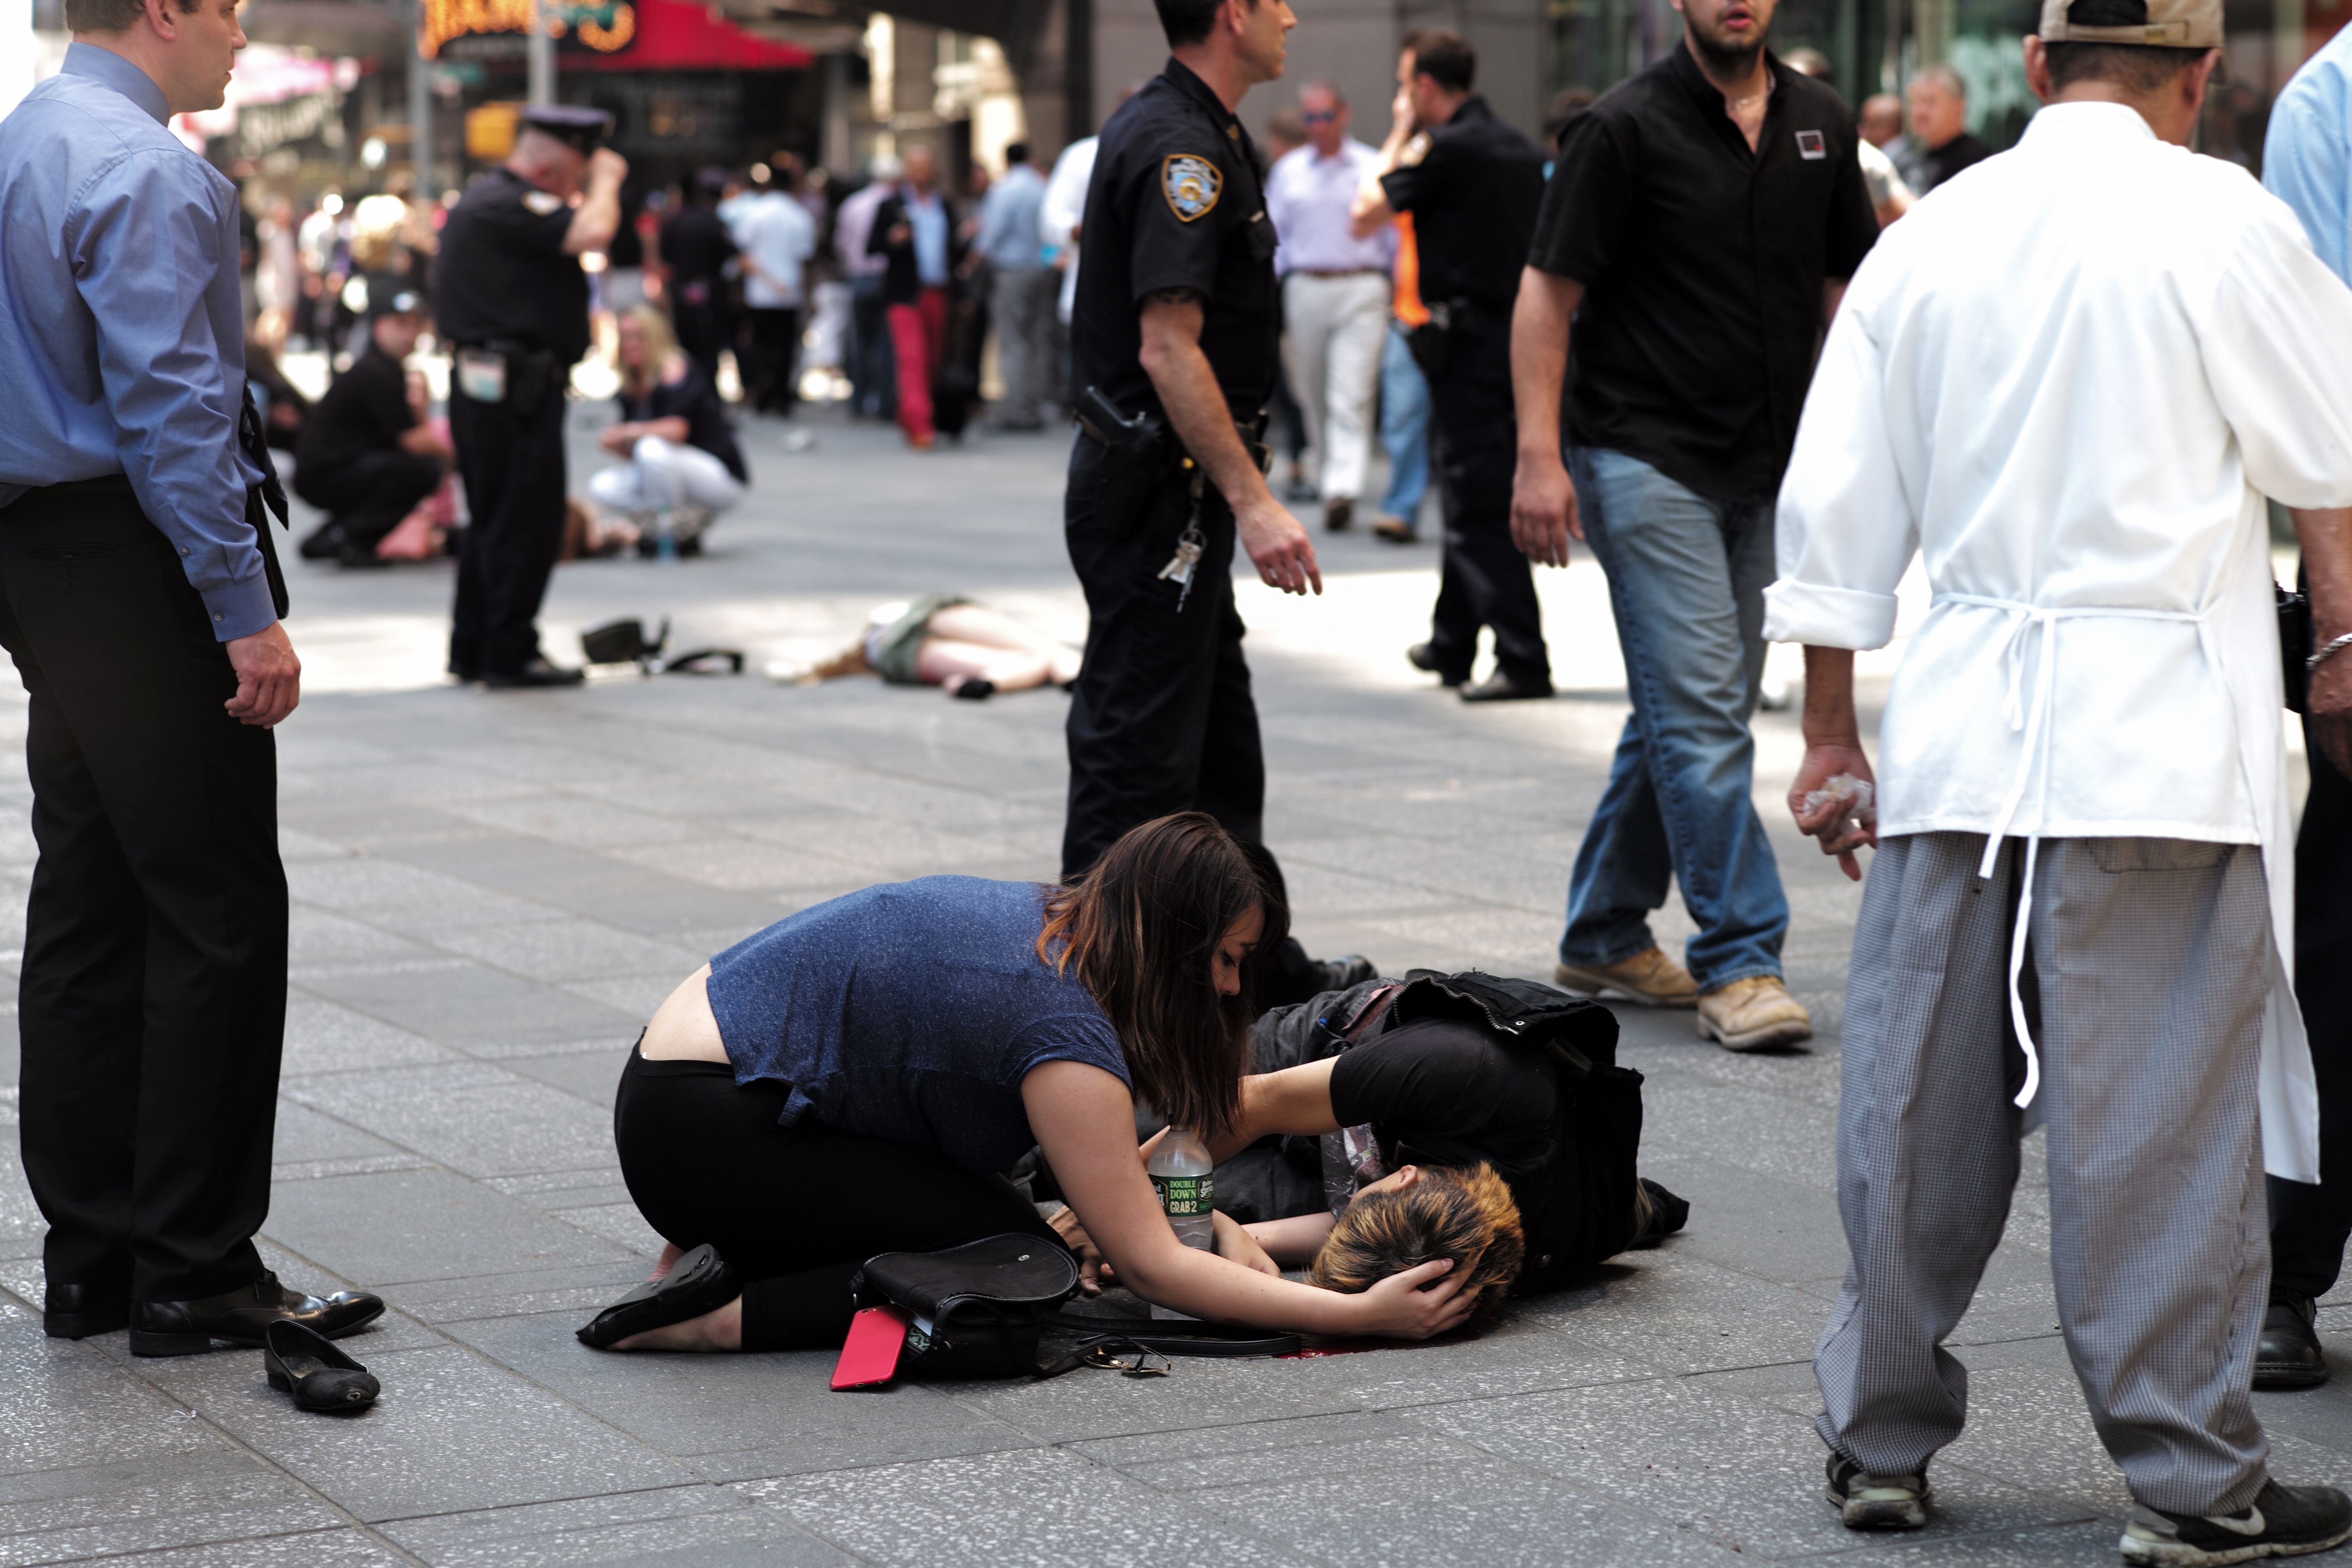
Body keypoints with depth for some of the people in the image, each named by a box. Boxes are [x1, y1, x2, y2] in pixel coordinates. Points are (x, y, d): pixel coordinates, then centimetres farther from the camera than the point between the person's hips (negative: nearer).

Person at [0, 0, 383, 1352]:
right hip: (140, 568, -10)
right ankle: (196, 1275, 0)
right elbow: (171, 411, -21)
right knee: (219, 916, -4)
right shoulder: (145, 173, -16)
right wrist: (246, 612, -20)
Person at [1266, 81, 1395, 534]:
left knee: (1351, 399, -13)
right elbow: (1273, 237, 13)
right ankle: (1328, 477, 22)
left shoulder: (1373, 168, 6)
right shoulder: (1287, 171, 11)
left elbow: (1395, 233, 9)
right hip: (1305, 289, 3)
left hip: (1362, 292, -3)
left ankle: (1342, 488, -22)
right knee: (1313, 399, 8)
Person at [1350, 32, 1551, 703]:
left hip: (1469, 338, -9)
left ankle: (1523, 659, -11)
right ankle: (1452, 644, 29)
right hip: (1518, 329, 9)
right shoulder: (1521, 149, 12)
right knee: (1471, 493, 18)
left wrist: (1398, 136, 4)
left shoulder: (1441, 149, -13)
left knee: (1479, 505, -7)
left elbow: (1366, 215, -5)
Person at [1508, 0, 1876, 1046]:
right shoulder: (1627, 127, -8)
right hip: (1647, 460, -6)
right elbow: (1547, 293, -8)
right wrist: (1539, 459, -15)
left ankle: (1605, 938, 25)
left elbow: (1845, 288, 16)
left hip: (1765, 469, 6)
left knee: (1687, 715, 13)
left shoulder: (1820, 124, 8)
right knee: (1703, 714, -10)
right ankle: (1739, 961, -7)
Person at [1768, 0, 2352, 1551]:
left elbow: (1835, 517, 11)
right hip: (2159, 725, -4)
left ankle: (1881, 1439, 21)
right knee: (2163, 1108, 0)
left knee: (1921, 1095, 10)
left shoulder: (1928, 238, 8)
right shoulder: (2215, 218, -6)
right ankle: (2196, 1480, 6)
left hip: (1959, 716, 5)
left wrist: (1831, 740, 18)